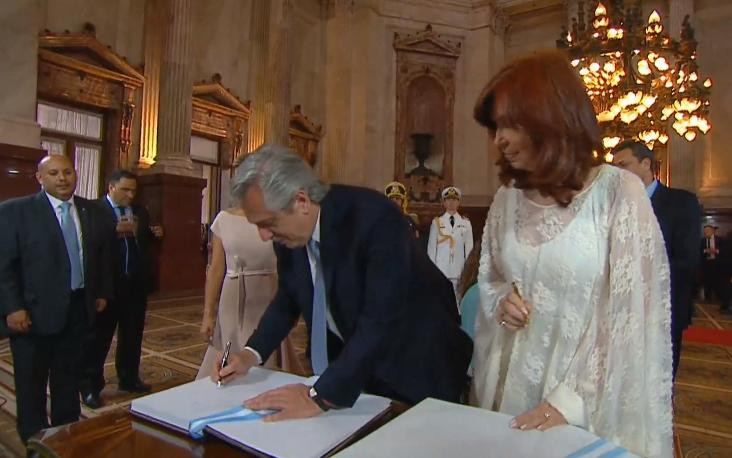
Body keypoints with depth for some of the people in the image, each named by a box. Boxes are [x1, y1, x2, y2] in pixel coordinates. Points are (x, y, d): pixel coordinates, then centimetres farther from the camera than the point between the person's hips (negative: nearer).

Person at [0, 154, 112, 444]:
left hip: (78, 309, 4)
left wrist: (103, 293, 10)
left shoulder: (90, 211, 6)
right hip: (34, 312, -4)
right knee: (31, 385, 11)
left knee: (69, 380, 17)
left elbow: (102, 254, 14)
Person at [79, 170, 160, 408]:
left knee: (133, 334, 16)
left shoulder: (140, 211, 10)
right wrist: (116, 230, -34)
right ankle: (90, 386, 19)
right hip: (108, 283, -6)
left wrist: (156, 234, -8)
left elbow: (146, 241, 13)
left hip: (136, 282, 6)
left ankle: (129, 378, 31)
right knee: (100, 335, 6)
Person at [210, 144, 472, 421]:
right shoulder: (289, 232, -9)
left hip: (416, 363, -5)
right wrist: (252, 354, -5)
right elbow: (289, 297, 6)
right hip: (348, 358, 6)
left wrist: (320, 397, -35)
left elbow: (381, 321, -36)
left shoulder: (374, 218, -31)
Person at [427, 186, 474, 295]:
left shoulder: (466, 223, 8)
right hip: (440, 270, -1)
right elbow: (431, 247, 7)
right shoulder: (436, 222, 6)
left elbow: (469, 248, 8)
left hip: (459, 271, 1)